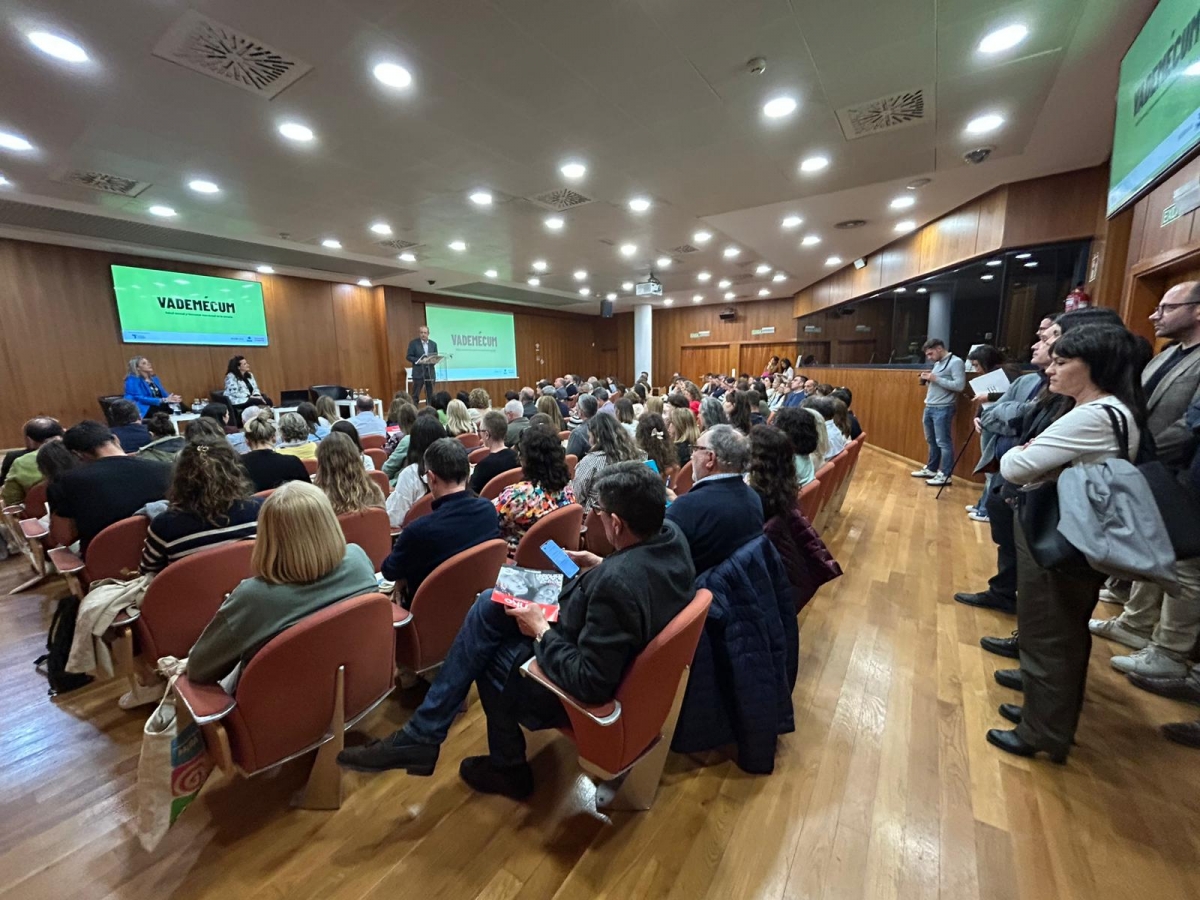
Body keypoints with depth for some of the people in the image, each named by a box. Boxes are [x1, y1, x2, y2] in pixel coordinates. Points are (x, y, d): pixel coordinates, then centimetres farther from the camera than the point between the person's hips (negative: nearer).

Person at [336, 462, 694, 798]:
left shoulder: (615, 584, -38)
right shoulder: (671, 535, -12)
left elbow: (589, 682, -31)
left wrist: (541, 631, -19)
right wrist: (601, 565, -2)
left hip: (588, 691, -8)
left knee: (489, 656, 11)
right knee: (489, 605, 4)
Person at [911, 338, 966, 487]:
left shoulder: (956, 362, -9)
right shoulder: (938, 363, 17)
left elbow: (960, 385, -18)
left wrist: (935, 379, -18)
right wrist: (927, 380, 4)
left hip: (943, 409, -9)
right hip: (929, 407, 9)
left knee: (943, 442, -5)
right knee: (932, 441, 15)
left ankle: (945, 475, -1)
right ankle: (931, 469, 25)